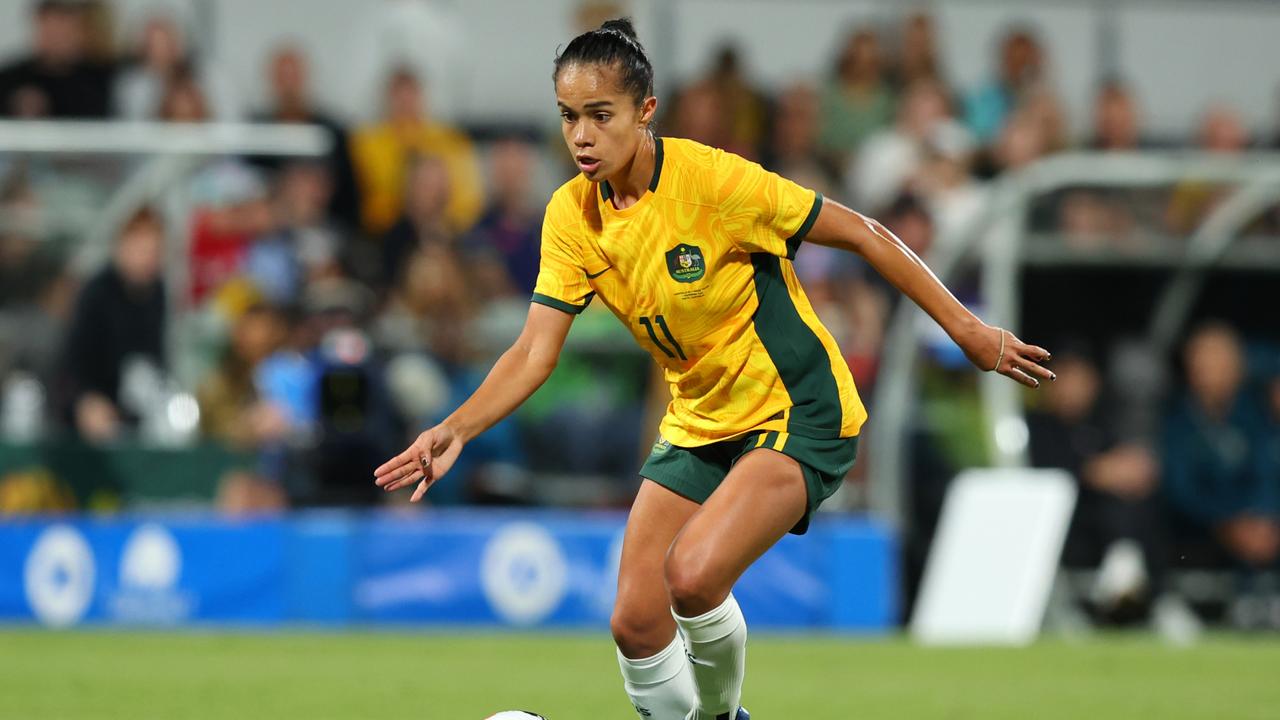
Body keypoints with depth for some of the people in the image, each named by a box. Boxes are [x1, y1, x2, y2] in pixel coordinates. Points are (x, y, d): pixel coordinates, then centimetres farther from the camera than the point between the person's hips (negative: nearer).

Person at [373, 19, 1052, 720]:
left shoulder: (712, 179, -23)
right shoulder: (571, 216, -6)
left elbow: (862, 235, -14)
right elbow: (534, 352, -6)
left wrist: (967, 330, -11)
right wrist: (456, 430, -24)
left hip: (798, 418, -6)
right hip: (698, 422, 6)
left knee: (691, 574, -27)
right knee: (636, 623, -3)